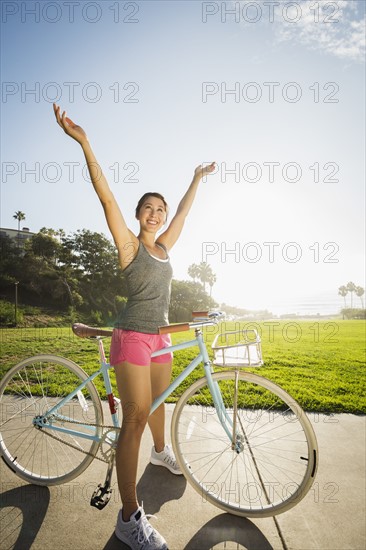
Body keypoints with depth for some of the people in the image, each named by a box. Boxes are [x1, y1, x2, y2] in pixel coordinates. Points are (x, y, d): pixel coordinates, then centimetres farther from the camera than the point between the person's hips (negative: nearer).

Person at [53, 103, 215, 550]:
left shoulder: (163, 246, 10)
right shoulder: (129, 244, -7)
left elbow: (183, 211, 20)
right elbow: (106, 196, -16)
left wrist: (197, 178, 30)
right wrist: (83, 141, -22)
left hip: (159, 337, 7)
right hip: (132, 337, -7)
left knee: (159, 401, 24)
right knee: (135, 418, -8)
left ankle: (160, 450, 50)